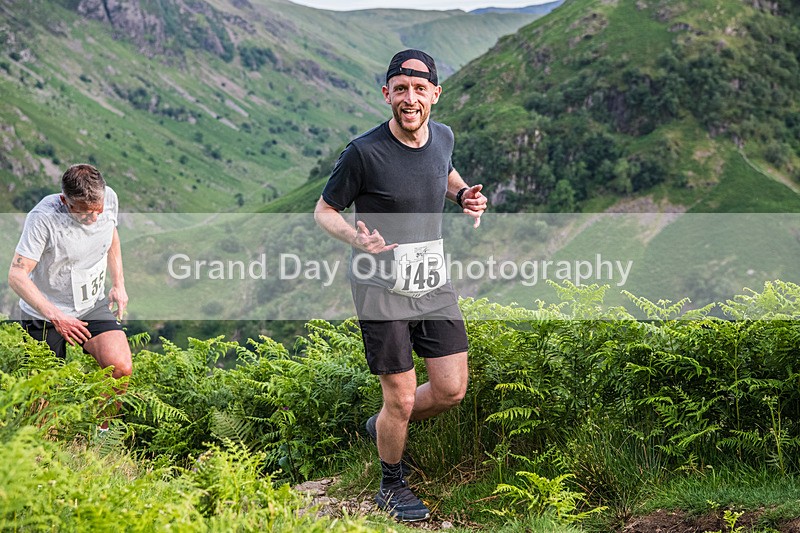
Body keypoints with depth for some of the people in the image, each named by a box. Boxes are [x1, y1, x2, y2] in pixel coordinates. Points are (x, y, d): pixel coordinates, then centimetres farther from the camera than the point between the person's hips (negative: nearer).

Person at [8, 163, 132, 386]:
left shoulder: (109, 198, -10)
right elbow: (17, 276, -27)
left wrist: (118, 283, 8)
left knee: (121, 368, -19)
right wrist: (55, 316, -35)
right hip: (45, 312, -3)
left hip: (93, 305, 3)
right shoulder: (43, 218, -26)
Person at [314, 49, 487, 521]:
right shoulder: (364, 152, -17)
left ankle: (382, 426, 34)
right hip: (382, 288, -5)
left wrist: (465, 194, 2)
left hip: (435, 284, 6)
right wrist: (357, 239, -26)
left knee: (453, 390, 5)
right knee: (402, 399, 1)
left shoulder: (443, 137, 1)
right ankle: (392, 486, 27)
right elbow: (324, 210, -6)